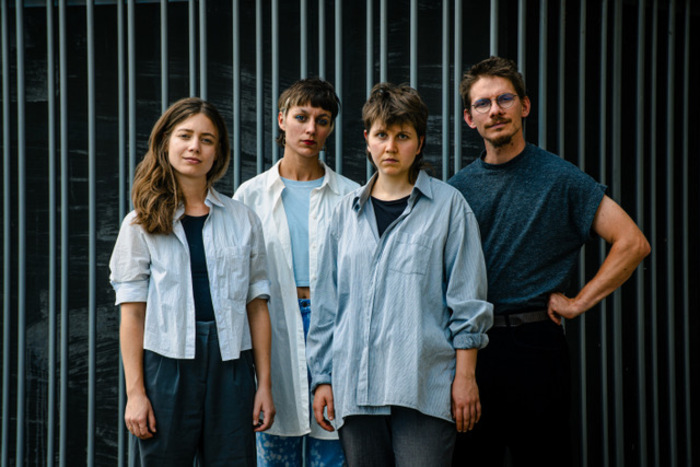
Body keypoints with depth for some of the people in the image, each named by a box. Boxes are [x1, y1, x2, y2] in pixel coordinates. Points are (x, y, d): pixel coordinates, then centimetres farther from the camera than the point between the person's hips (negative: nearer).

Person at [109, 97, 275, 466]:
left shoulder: (243, 220, 9)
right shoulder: (142, 224, 5)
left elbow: (257, 306, 7)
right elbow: (132, 314, 1)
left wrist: (264, 384, 3)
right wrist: (135, 392, -5)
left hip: (230, 367, 1)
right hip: (167, 364, -1)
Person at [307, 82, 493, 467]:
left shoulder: (448, 205, 3)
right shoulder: (347, 211, 14)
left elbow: (467, 298, 2)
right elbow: (327, 301, 15)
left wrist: (465, 375, -3)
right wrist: (322, 377, 12)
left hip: (424, 385, -3)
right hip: (356, 387, 4)